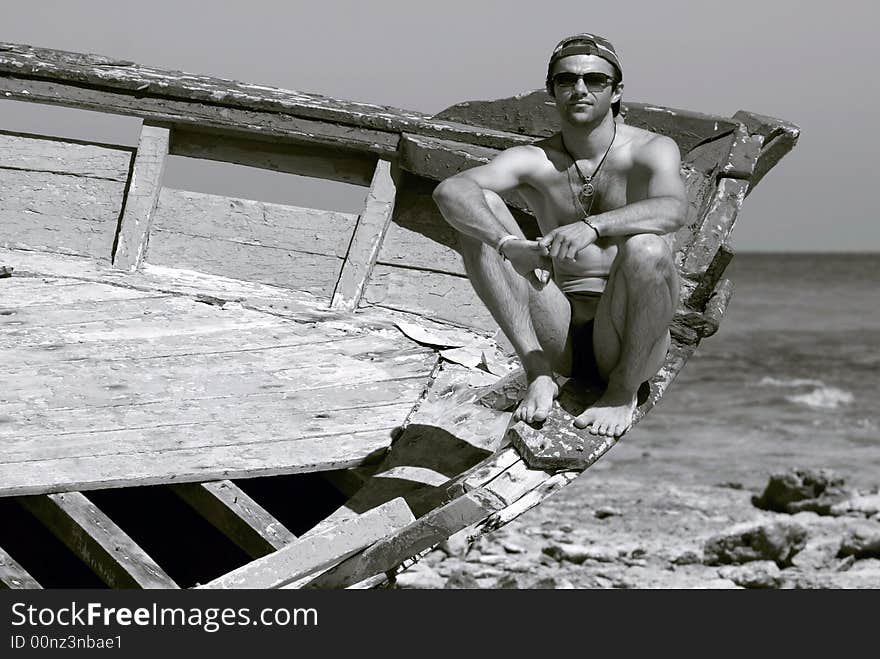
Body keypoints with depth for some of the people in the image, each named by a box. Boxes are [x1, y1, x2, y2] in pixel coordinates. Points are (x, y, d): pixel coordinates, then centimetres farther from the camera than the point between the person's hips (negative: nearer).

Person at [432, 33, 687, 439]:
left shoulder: (652, 151, -3)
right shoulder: (534, 161, 1)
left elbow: (672, 209, -28)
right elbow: (450, 191, -18)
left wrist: (592, 227, -44)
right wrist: (510, 245, -37)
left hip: (630, 340, -2)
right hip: (559, 340, 2)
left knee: (646, 247, -34)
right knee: (481, 211, -13)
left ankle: (624, 390, -12)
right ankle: (538, 372, -17)